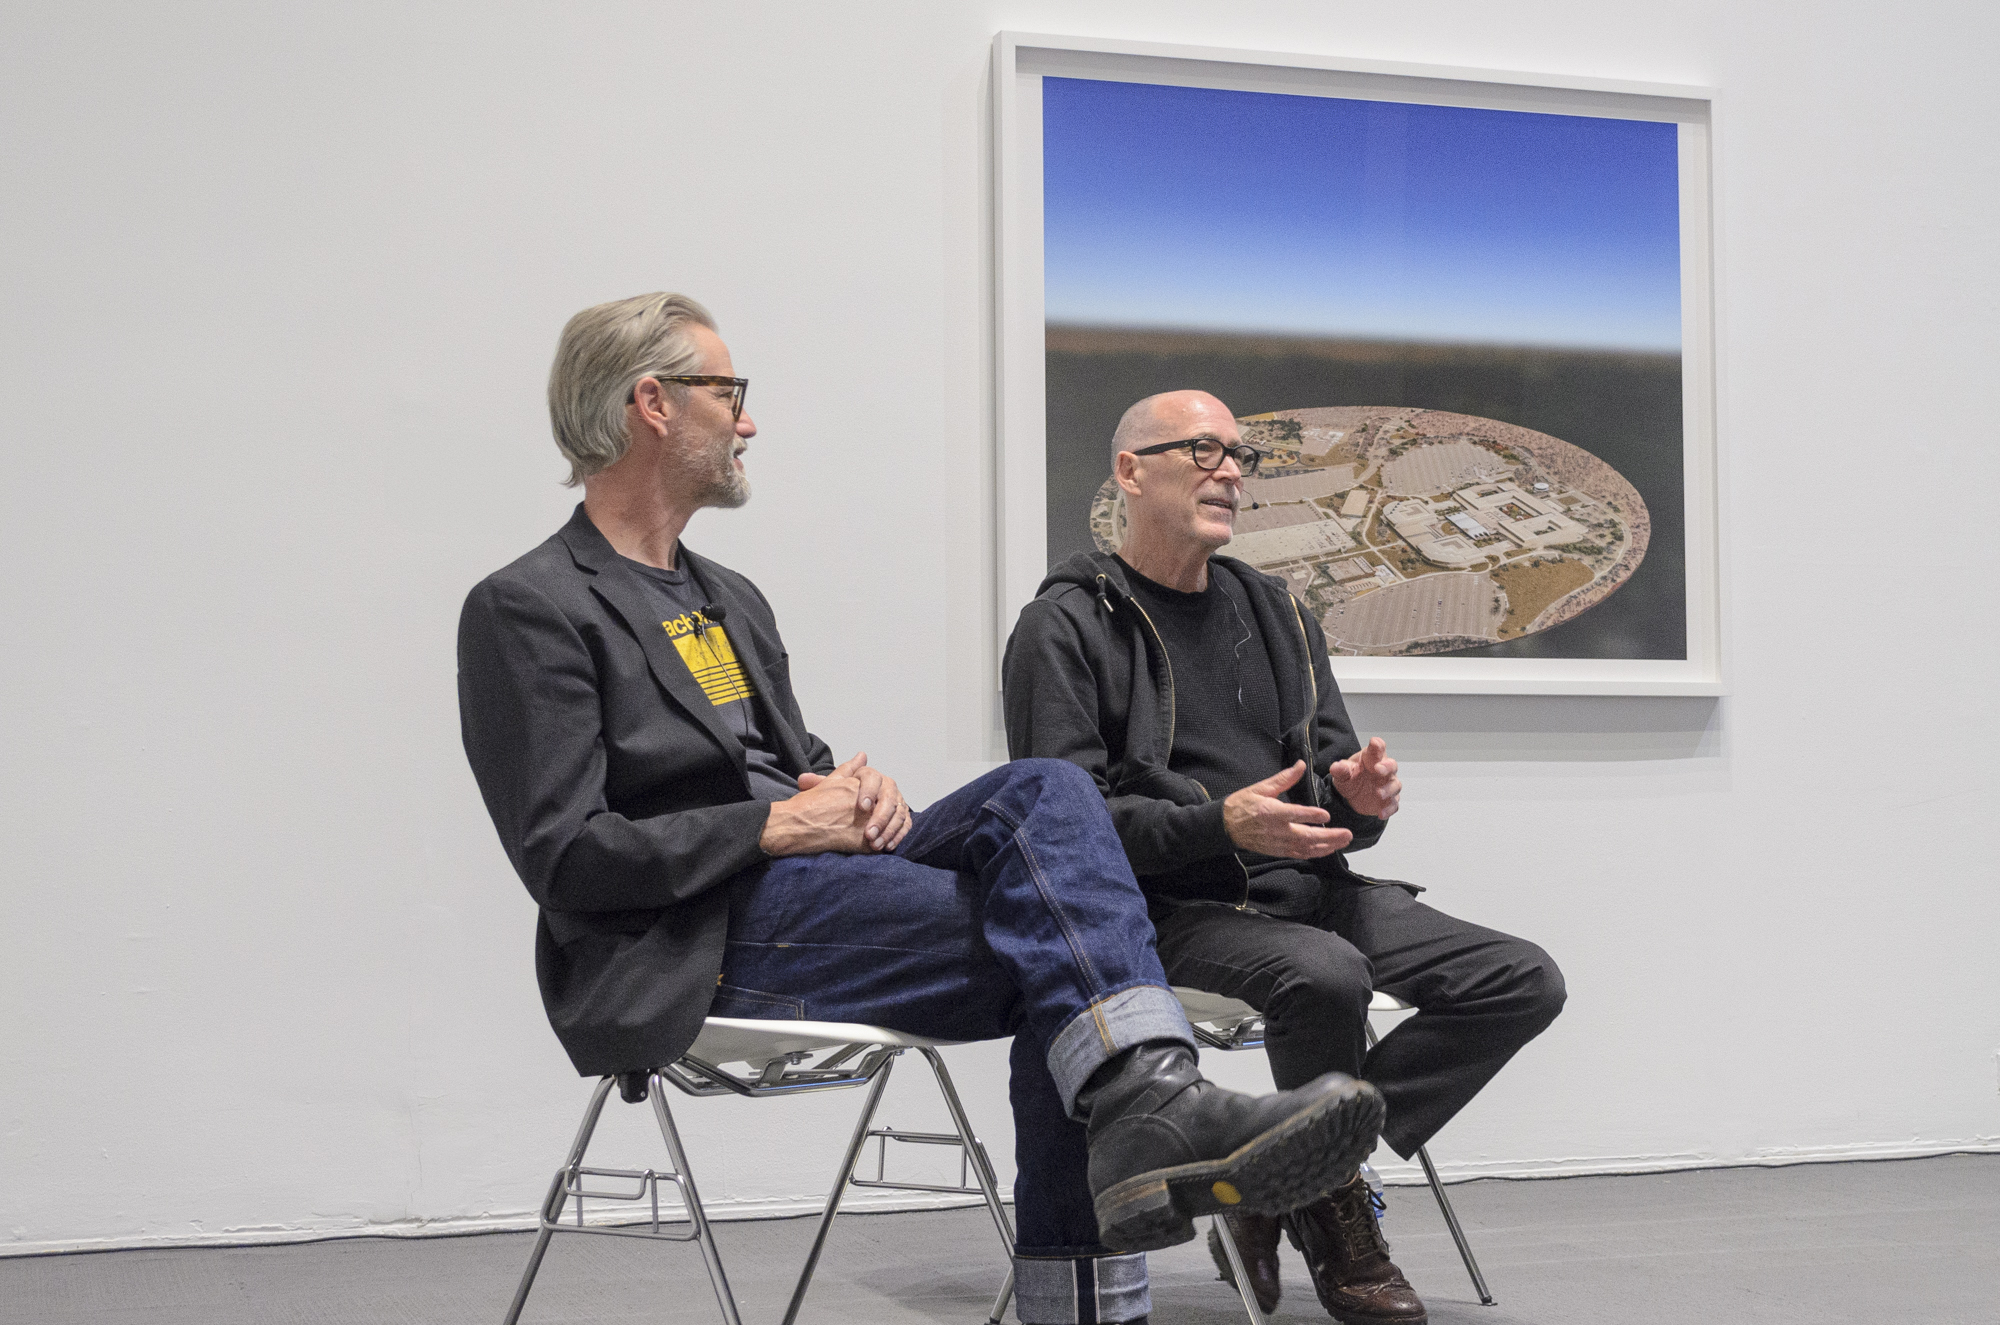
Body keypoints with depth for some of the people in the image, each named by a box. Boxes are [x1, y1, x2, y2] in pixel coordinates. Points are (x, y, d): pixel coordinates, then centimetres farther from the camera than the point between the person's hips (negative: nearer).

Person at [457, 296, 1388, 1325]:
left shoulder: (730, 600, 25)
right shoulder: (525, 611, -4)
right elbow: (563, 858, -12)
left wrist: (857, 789, 1)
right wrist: (777, 826, -14)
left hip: (808, 881, 7)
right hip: (699, 941, -7)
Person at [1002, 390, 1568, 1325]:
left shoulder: (1273, 613, 19)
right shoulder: (1066, 627, -2)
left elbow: (1335, 786, 18)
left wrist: (1361, 799, -8)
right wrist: (1221, 825, -27)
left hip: (1308, 887, 7)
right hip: (1175, 911, -7)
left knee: (1524, 981, -8)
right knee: (1326, 975, -36)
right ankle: (1337, 1222, -9)